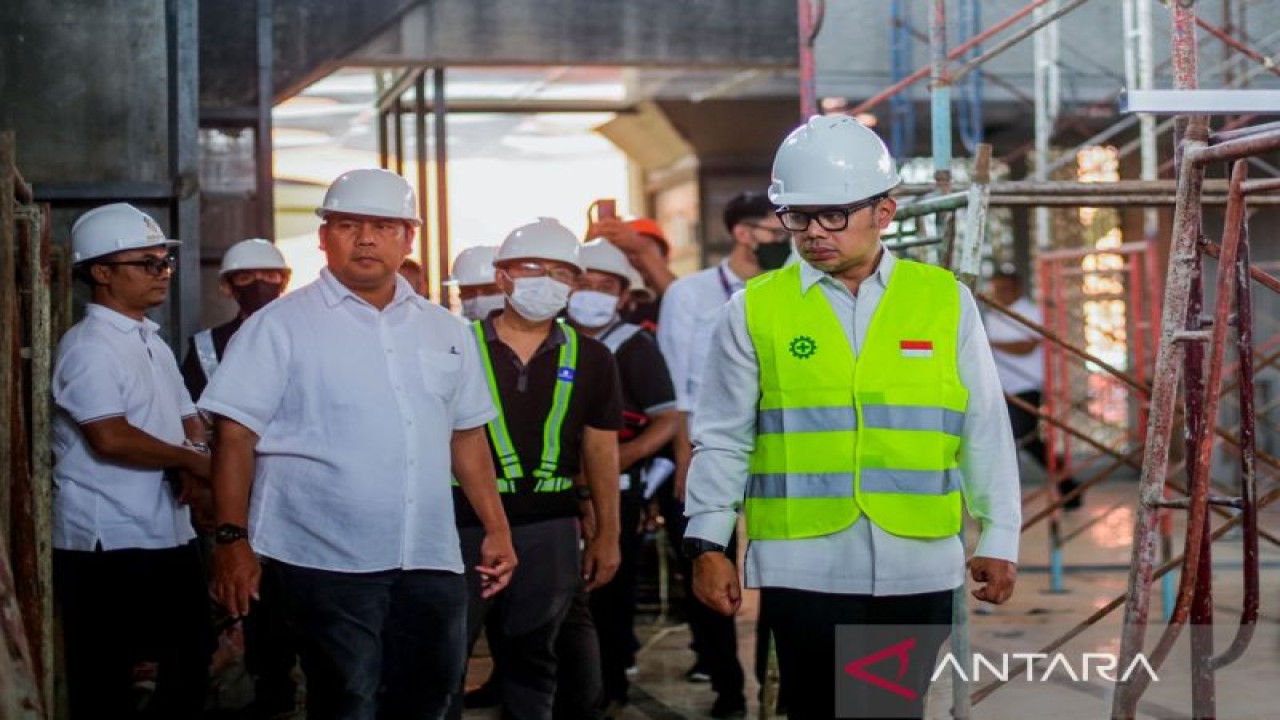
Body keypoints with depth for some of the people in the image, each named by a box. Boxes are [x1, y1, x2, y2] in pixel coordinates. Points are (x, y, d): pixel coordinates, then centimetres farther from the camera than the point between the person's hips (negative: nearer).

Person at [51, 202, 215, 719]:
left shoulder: (153, 343, 15)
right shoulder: (88, 346, -14)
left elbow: (186, 417, 18)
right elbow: (110, 437, -24)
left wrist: (194, 458, -6)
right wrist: (192, 461, -12)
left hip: (168, 532, 9)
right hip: (108, 541, -9)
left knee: (192, 658, 17)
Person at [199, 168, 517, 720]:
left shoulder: (445, 331, 12)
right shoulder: (281, 326, -3)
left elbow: (467, 435, 17)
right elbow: (236, 435, -7)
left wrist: (496, 528, 12)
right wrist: (232, 540, -14)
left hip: (431, 560, 5)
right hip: (328, 559, -5)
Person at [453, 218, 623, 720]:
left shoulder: (590, 360, 7)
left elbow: (601, 452, 11)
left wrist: (607, 536, 10)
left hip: (550, 529, 2)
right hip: (463, 523, -2)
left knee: (531, 656, 13)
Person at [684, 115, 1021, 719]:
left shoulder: (945, 301, 4)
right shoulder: (755, 311, 2)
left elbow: (985, 434, 7)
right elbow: (723, 441, 5)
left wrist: (997, 539, 4)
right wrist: (707, 544, -1)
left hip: (918, 566, 1)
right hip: (804, 568, -1)